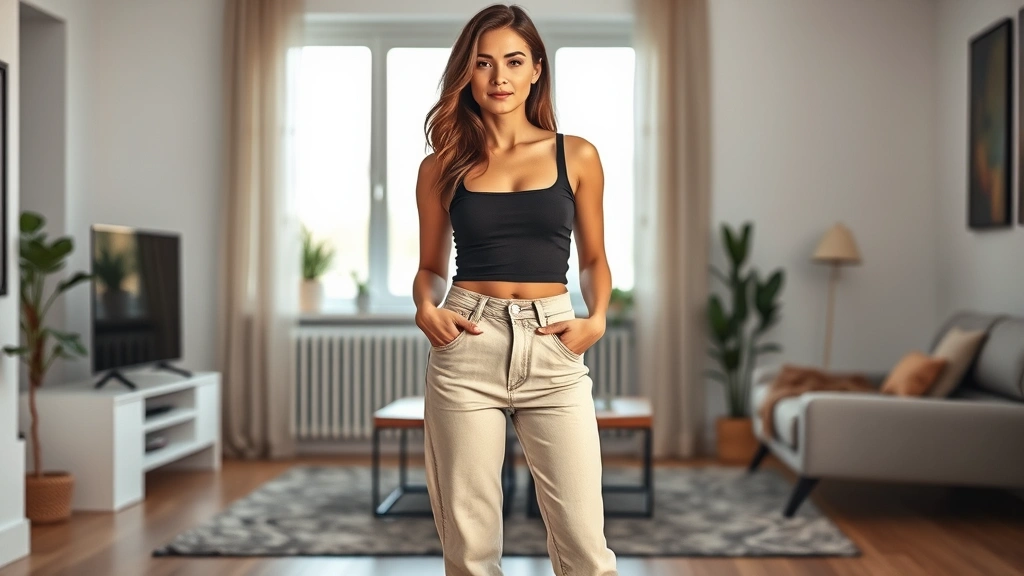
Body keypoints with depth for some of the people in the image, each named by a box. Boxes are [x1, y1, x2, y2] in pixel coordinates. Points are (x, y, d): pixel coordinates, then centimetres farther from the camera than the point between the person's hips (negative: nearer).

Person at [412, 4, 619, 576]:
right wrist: (426, 309, -7)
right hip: (467, 350, 0)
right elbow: (431, 267, 14)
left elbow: (594, 258, 14)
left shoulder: (577, 156, 6)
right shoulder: (442, 167, 7)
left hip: (554, 350, 0)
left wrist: (597, 319, -5)